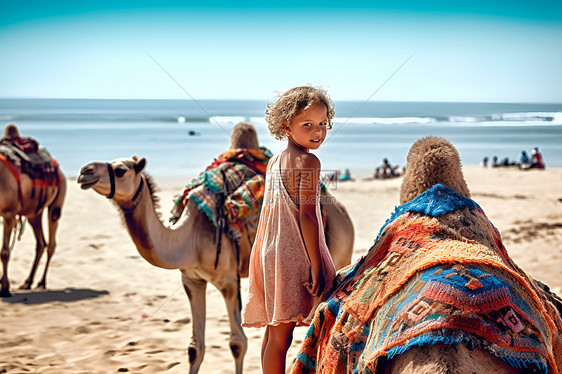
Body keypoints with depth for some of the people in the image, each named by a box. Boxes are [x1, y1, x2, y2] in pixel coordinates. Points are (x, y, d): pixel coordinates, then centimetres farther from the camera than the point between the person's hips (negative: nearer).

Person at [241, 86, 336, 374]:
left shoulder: (274, 161, 13)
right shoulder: (308, 161, -12)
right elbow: (306, 215, -17)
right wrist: (316, 265, -16)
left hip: (269, 253, 8)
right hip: (293, 255, -8)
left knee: (273, 331, 13)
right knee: (281, 336, -4)